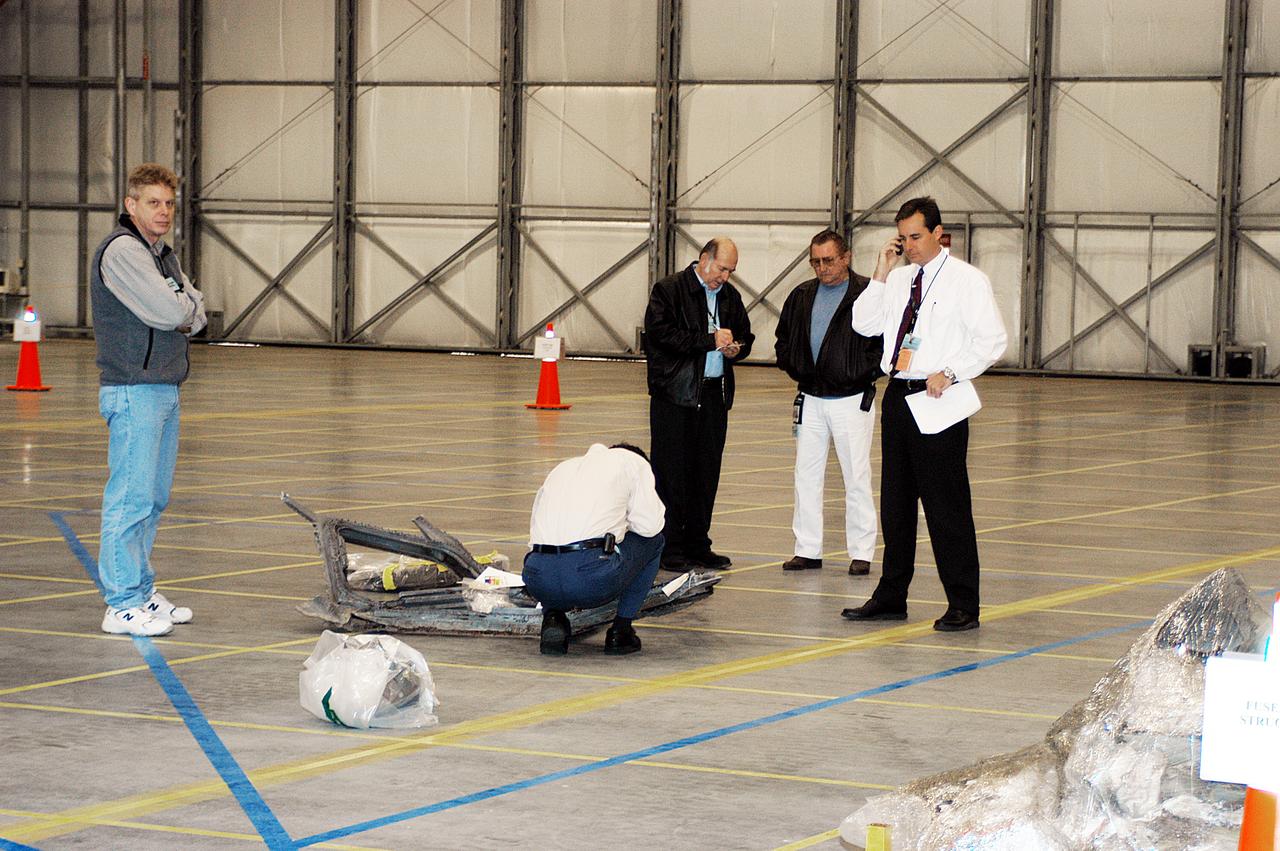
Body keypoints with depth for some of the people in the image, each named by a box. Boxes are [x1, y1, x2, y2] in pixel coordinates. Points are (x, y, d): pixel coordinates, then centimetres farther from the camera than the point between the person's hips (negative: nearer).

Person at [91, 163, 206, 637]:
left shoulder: (162, 255, 19)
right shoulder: (121, 250, -11)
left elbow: (195, 315, 12)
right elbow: (167, 311, -19)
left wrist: (179, 312, -8)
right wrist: (185, 309, 1)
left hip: (165, 388, 10)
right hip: (133, 390, -10)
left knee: (153, 498, 13)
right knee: (131, 497, -9)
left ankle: (141, 592, 20)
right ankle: (122, 605, -8)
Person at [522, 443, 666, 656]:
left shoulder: (561, 468, 32)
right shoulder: (634, 462, 17)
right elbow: (649, 525, 8)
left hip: (538, 580, 5)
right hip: (592, 574, -5)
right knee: (653, 540, 25)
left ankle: (552, 618, 14)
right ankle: (621, 630, 19)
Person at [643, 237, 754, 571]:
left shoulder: (730, 295, 14)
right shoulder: (668, 290, -5)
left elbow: (745, 334, 26)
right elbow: (662, 333, -17)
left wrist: (735, 347, 1)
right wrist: (711, 340, -16)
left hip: (715, 393, 6)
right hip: (675, 395, -6)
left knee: (707, 472, 8)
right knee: (672, 471, -4)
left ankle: (698, 546, 15)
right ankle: (669, 548, 1)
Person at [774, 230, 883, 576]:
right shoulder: (801, 296, 10)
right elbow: (783, 338, 22)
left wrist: (863, 373, -13)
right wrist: (793, 367, 8)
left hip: (852, 400, -6)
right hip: (811, 400, 6)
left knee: (856, 476, -1)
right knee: (806, 475, 8)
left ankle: (861, 552, 7)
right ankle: (807, 550, 15)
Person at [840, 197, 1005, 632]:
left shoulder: (966, 280, -6)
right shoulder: (898, 279, 13)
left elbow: (992, 339, -10)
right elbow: (863, 324, 10)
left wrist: (949, 374, -18)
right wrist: (880, 274, 2)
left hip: (939, 400, -7)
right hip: (898, 396, 7)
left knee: (947, 505, -6)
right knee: (895, 501, 12)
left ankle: (963, 606, 0)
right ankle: (891, 596, 22)